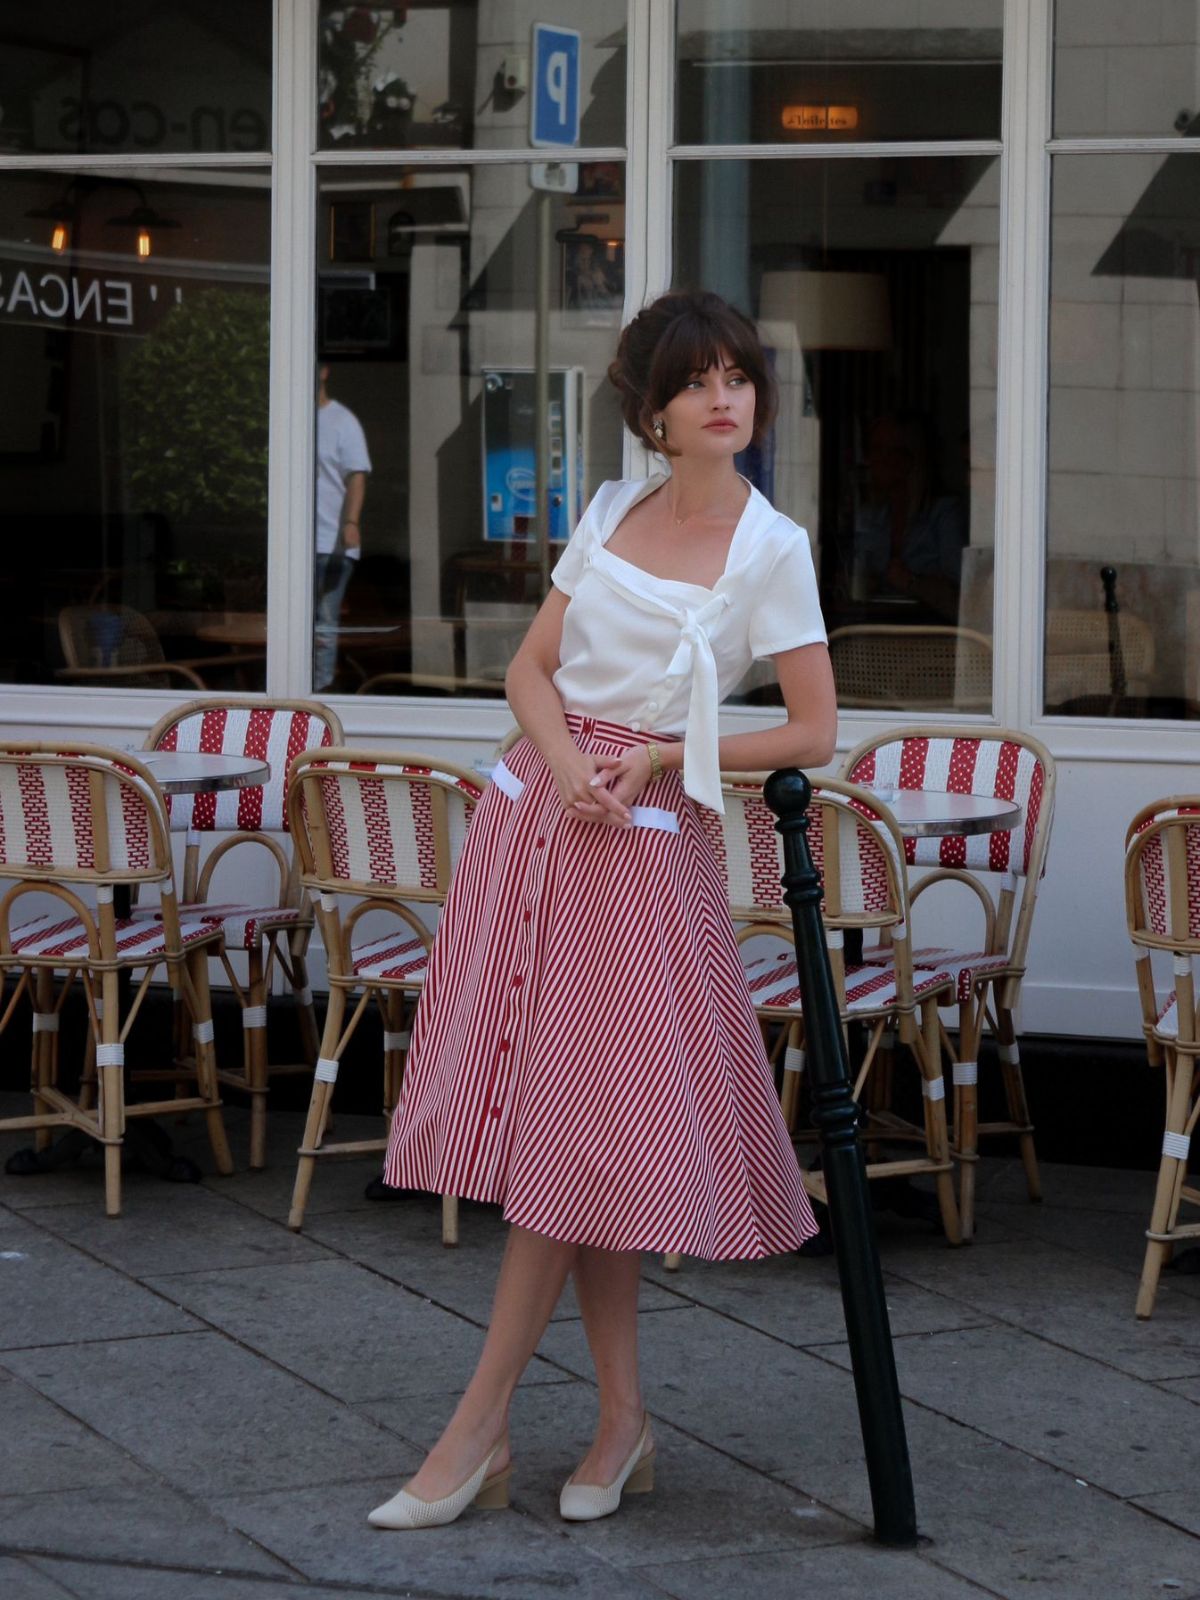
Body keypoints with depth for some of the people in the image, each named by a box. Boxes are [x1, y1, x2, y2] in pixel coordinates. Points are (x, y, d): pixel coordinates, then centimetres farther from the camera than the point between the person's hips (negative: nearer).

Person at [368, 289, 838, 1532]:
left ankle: (477, 1435, -2)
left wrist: (658, 758, -11)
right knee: (545, 1116, 5)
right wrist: (567, 764, -11)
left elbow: (815, 733, -5)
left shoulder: (769, 547, -5)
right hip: (535, 807, 5)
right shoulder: (612, 512, 9)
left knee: (580, 1125, -5)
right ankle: (621, 1420, 14)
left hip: (645, 834, -5)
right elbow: (530, 666, 9)